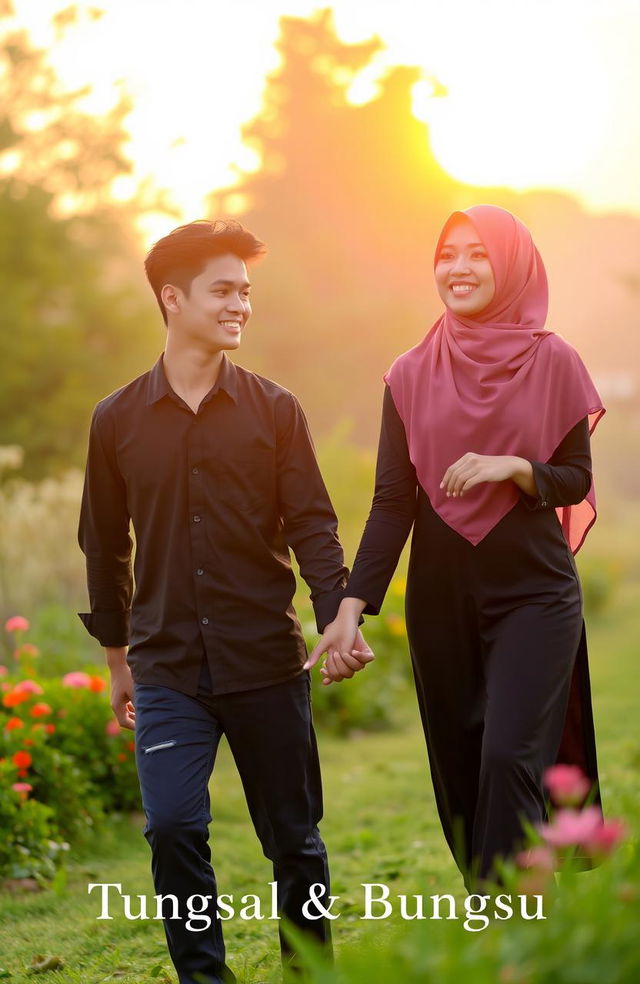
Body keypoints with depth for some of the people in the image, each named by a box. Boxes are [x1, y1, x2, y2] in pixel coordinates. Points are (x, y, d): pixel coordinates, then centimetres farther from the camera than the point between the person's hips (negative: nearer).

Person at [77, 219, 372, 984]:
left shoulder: (274, 411, 2)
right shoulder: (117, 420, 3)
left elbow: (311, 526, 0)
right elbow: (104, 546, 11)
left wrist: (337, 618, -16)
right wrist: (117, 656, 14)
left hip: (267, 663, 0)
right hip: (169, 670, 0)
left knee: (293, 838, 8)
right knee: (172, 827, -13)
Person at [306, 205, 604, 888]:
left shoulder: (552, 363, 0)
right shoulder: (411, 376, 4)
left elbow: (576, 479, 2)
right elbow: (392, 502, 2)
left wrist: (512, 466, -18)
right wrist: (352, 607, -7)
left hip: (534, 594, -3)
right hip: (442, 601, 3)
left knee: (508, 758, -16)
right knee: (460, 774, 6)